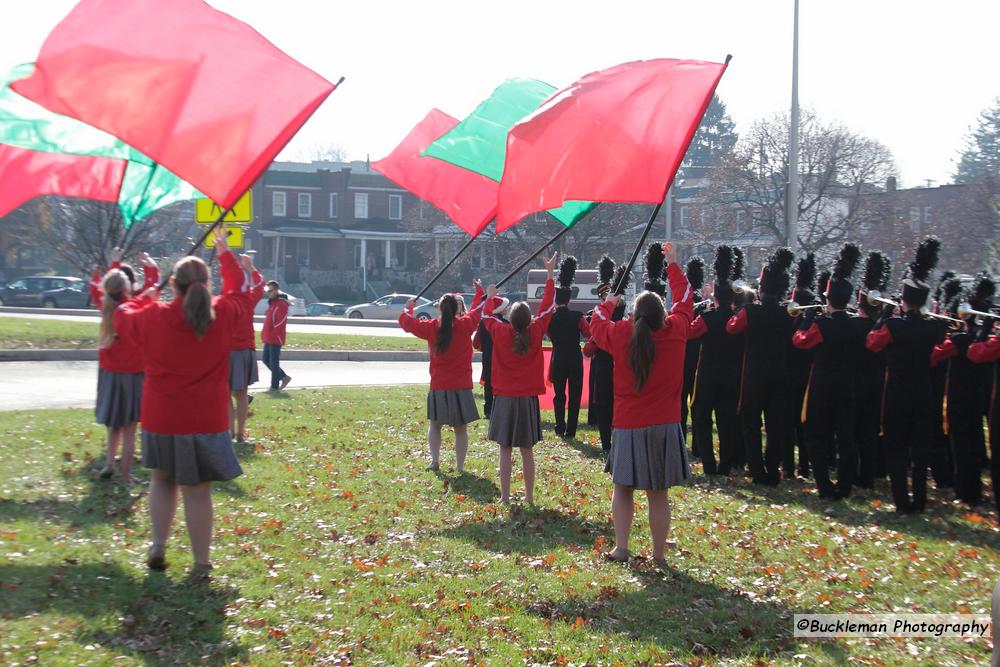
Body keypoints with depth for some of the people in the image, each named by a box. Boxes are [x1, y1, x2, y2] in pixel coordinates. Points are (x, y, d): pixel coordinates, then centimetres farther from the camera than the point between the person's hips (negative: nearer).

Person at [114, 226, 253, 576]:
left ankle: (158, 546, 20)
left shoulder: (153, 316, -8)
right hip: (206, 420, -1)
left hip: (160, 419, 1)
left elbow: (122, 317, 13)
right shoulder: (223, 314, -6)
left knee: (163, 479, 23)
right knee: (197, 490, 3)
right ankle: (201, 563, 9)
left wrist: (145, 297, 29)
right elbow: (238, 290, 15)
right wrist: (225, 254, 28)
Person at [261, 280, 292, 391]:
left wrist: (272, 334, -19)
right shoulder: (272, 303, 17)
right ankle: (284, 377, 21)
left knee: (274, 362, -4)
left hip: (275, 339, -10)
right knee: (266, 360, 13)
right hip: (268, 339, 10)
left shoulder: (281, 304, -14)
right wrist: (265, 333, 12)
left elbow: (280, 322, -20)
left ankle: (275, 386, 3)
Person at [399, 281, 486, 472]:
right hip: (462, 386, 0)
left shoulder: (432, 328, -6)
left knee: (434, 424, 17)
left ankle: (435, 460, 11)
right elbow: (478, 309, 13)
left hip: (438, 386, 1)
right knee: (460, 428, 5)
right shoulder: (465, 325, -7)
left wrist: (407, 308, 29)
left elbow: (407, 322, 8)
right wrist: (479, 291, 31)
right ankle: (460, 466, 6)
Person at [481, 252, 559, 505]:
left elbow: (487, 314, 10)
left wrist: (491, 297, 29)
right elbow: (547, 306, 3)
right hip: (528, 398, 1)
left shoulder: (501, 333, -9)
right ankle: (529, 496, 12)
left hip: (505, 398, -1)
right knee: (527, 449, 7)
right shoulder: (535, 332, -7)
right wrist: (550, 274, 10)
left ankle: (505, 496, 5)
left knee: (505, 449, 4)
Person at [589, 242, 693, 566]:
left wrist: (608, 304, 32)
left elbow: (596, 324, 13)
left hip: (628, 427, 0)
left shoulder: (621, 335, -8)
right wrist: (673, 265, 22)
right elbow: (684, 300, 10)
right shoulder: (675, 332, -8)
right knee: (658, 495, 4)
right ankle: (659, 555, 10)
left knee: (623, 488, 13)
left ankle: (620, 548, 10)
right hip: (664, 427, 0)